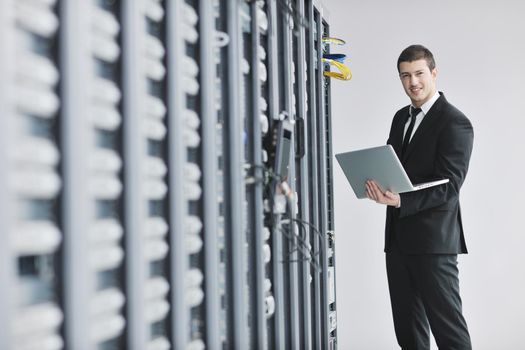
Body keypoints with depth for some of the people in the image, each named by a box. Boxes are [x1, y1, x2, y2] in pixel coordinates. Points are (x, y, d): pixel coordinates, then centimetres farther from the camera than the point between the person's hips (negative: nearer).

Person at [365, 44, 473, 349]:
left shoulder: (455, 123, -9)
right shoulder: (401, 117, 15)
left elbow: (448, 188, -16)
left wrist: (400, 201, -29)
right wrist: (378, 182, -3)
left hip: (433, 241, -7)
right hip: (399, 238, 8)